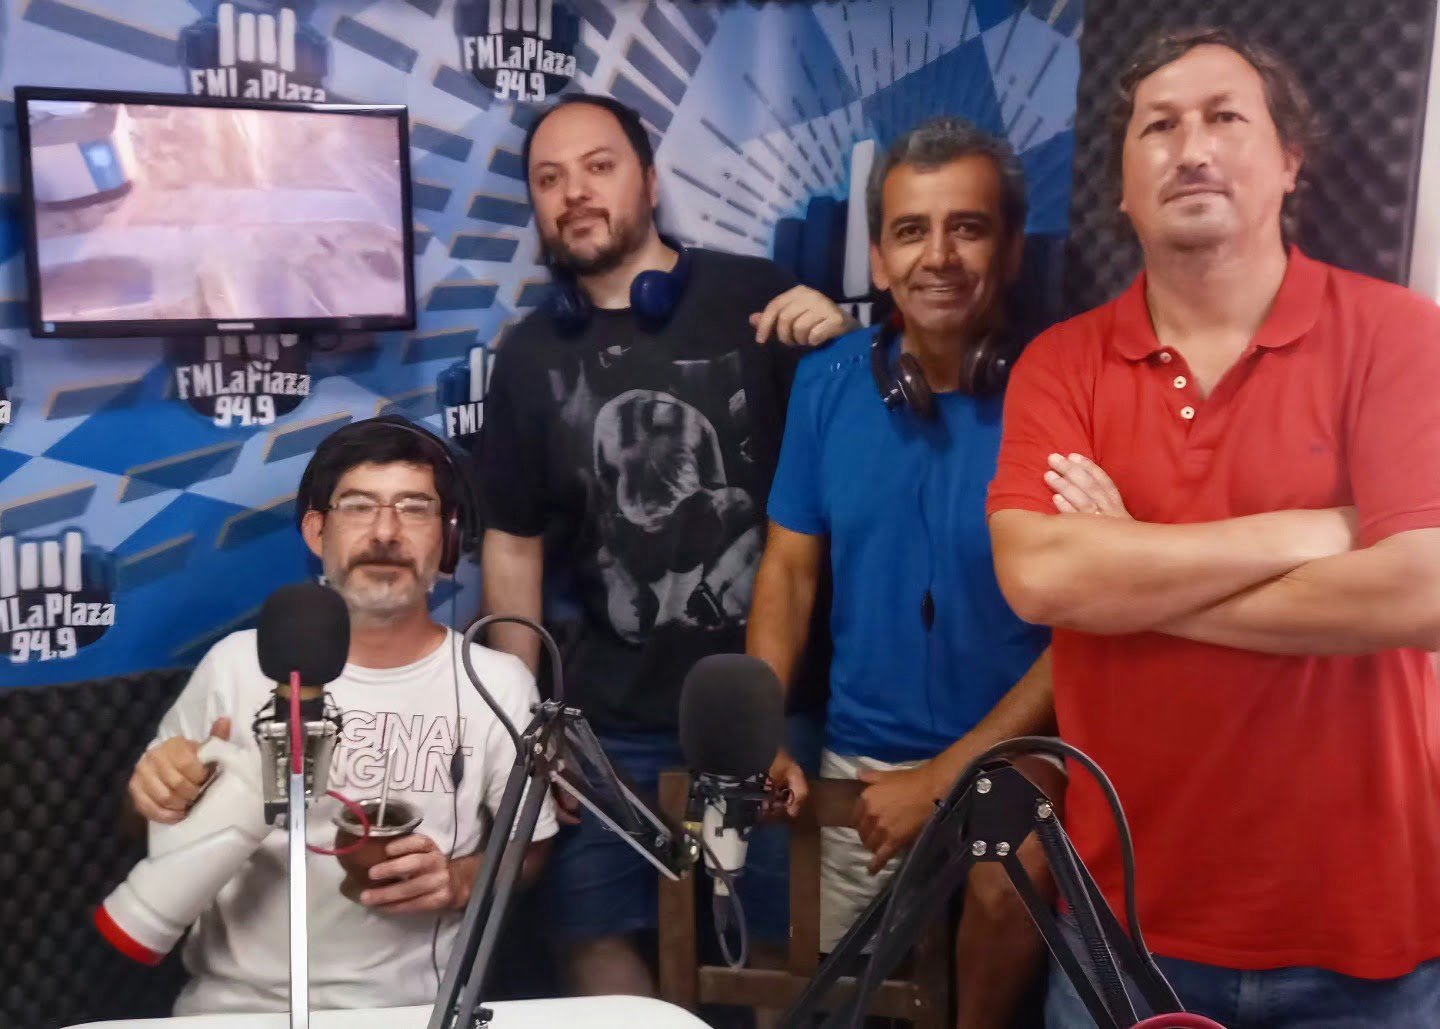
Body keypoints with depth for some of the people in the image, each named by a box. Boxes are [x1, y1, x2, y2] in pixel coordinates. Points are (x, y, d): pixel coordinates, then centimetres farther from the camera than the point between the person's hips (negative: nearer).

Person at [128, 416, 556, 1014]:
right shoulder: (238, 664, 0)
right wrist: (159, 796, -9)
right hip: (234, 1003, 1)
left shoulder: (499, 684, -3)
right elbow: (154, 818, 12)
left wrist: (462, 879, -10)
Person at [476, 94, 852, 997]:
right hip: (613, 720, 3)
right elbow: (514, 544, 9)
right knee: (595, 937, 12)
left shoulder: (756, 296, -5)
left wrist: (842, 346, -18)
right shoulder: (529, 355, 6)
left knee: (794, 939, 9)